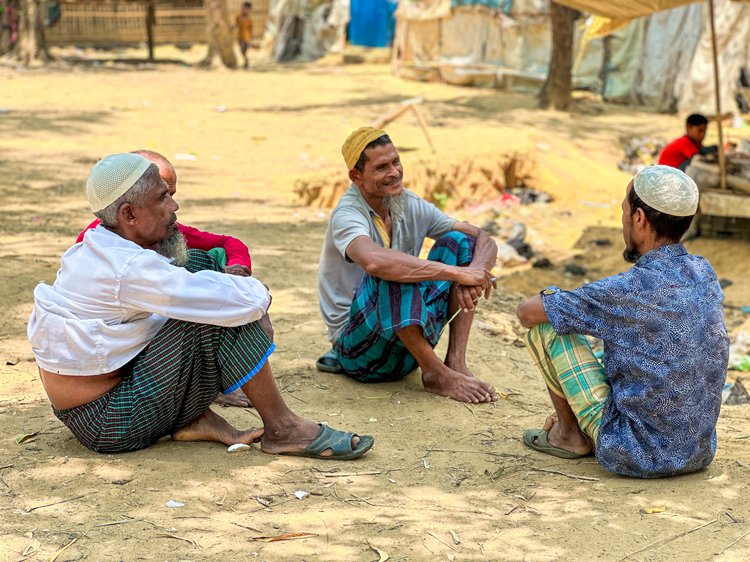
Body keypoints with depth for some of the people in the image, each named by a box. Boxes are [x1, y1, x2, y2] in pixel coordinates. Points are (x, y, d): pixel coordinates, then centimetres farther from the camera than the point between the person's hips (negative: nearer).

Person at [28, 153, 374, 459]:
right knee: (225, 313, -21)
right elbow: (239, 302, -26)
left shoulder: (95, 252, 6)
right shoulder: (130, 268, -24)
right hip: (110, 426, -10)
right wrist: (259, 293, -3)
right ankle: (281, 429, -7)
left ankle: (196, 419, 2)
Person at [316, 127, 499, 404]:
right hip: (357, 345, -7)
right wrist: (456, 272, -39)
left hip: (408, 339, 7)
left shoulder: (411, 206, 2)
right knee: (391, 272, -34)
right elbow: (373, 261, -42)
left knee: (459, 241, -5)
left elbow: (484, 240, -1)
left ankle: (456, 361, -14)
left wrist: (475, 273, -25)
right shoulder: (347, 215, -18)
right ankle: (435, 374, -23)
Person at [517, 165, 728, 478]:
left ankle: (569, 434, 15)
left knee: (544, 324, 1)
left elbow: (527, 312, -9)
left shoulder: (629, 291, -21)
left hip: (637, 456, -7)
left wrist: (551, 297, 11)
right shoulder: (704, 273, 0)